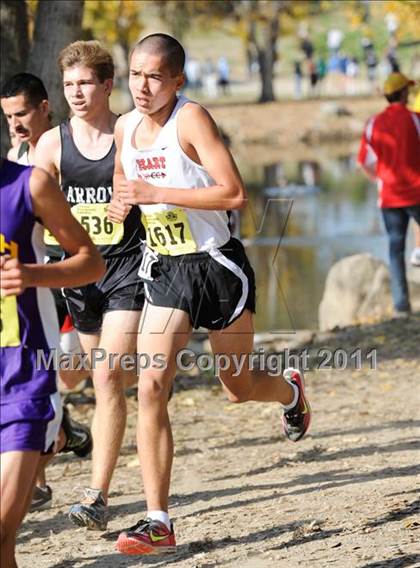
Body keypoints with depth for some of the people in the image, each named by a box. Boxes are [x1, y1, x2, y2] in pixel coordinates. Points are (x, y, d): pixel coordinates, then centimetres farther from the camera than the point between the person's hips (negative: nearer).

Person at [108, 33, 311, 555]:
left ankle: (291, 390, 52)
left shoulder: (191, 119, -17)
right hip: (164, 272, 5)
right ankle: (158, 521, -12)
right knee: (150, 387, -12)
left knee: (238, 388, 13)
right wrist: (124, 200, 1)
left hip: (216, 266, -5)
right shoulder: (125, 128, 3)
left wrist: (156, 193, -27)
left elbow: (235, 194, -26)